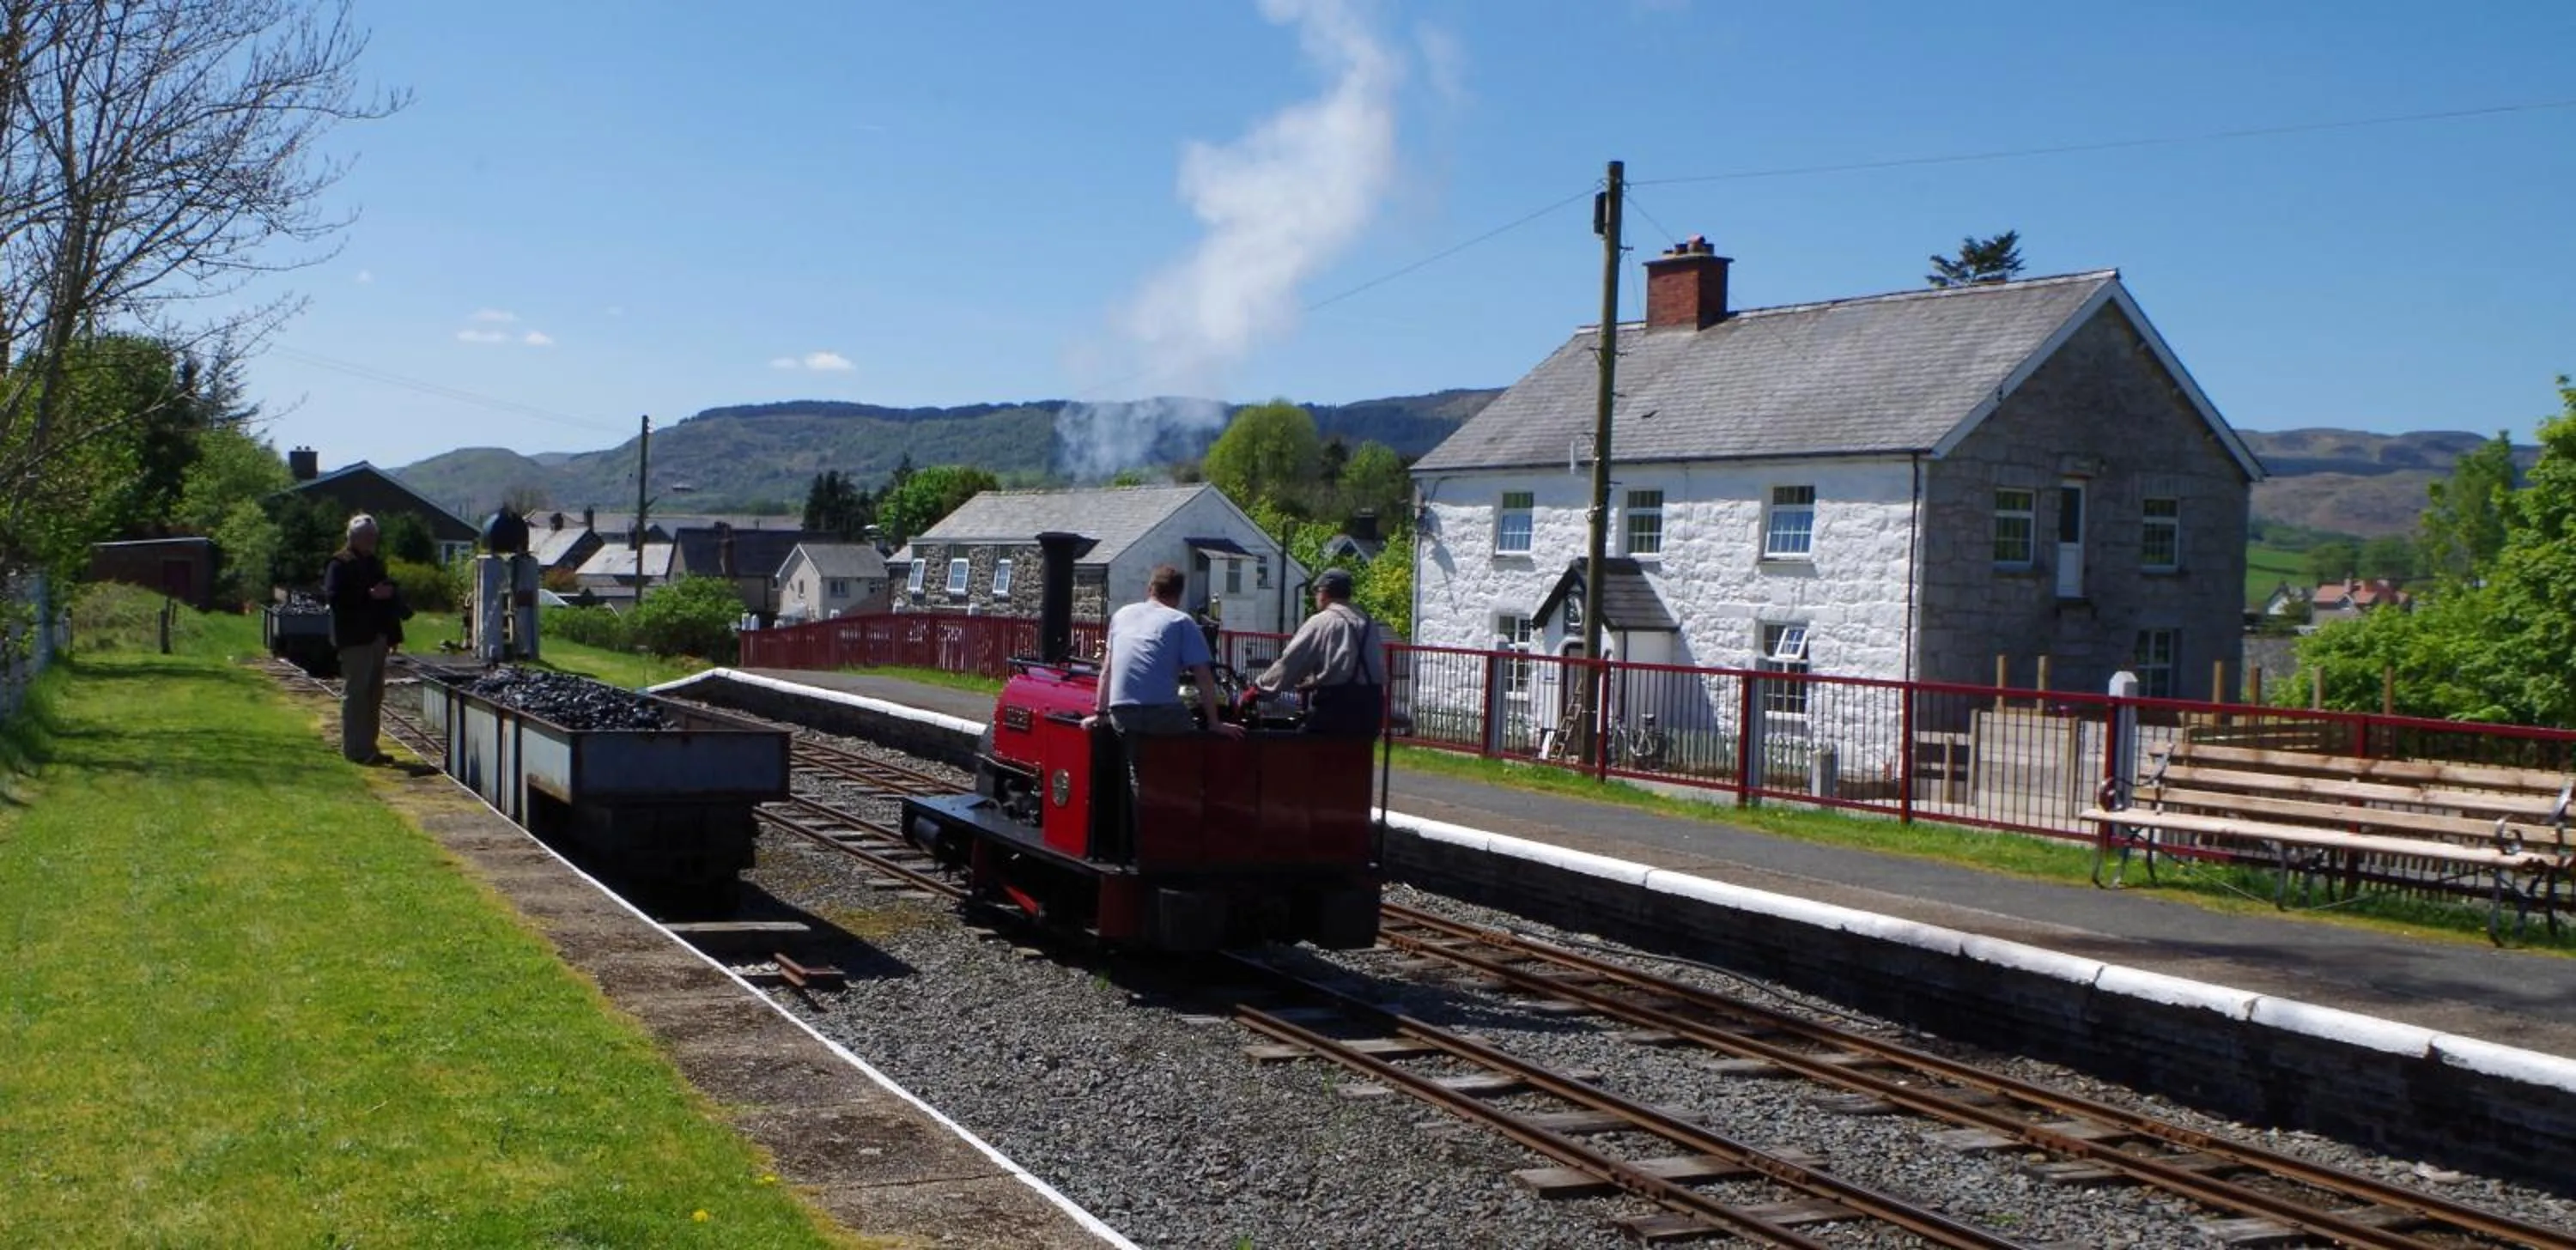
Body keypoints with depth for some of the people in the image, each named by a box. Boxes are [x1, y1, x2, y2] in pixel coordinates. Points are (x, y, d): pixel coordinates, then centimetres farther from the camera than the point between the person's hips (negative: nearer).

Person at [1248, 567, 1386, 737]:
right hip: (1369, 705, 7)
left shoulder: (1321, 622, -5)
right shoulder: (1367, 623, 14)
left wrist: (1258, 688, 5)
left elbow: (1290, 661, -4)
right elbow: (1381, 671, 15)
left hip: (1337, 705, -7)